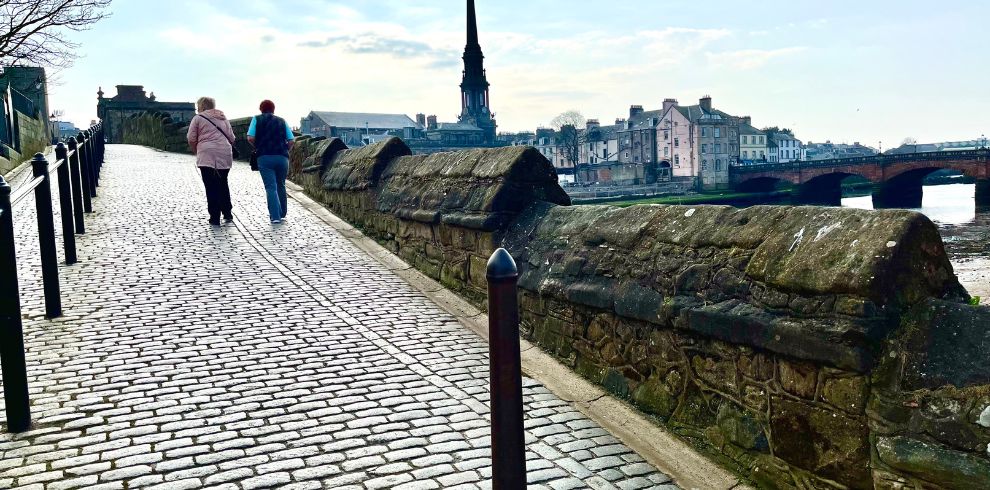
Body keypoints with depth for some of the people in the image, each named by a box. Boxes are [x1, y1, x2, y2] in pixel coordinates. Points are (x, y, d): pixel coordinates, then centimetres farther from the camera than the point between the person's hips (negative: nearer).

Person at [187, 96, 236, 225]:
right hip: (225, 156, 4)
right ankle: (228, 214, 16)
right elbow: (231, 138, 16)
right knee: (223, 185, 18)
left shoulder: (198, 118, 4)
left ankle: (215, 218, -1)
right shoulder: (223, 118, 18)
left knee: (211, 187, -1)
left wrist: (196, 152, 16)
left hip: (207, 156, -4)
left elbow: (191, 139, 0)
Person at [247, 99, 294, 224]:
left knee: (270, 187, -4)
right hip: (282, 157, 2)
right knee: (281, 186, 18)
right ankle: (282, 213, 28)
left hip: (264, 157, -2)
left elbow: (250, 138, -3)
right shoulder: (282, 121, 13)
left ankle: (275, 216, -15)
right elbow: (291, 140, 5)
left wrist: (258, 146, 15)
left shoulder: (257, 119, 9)